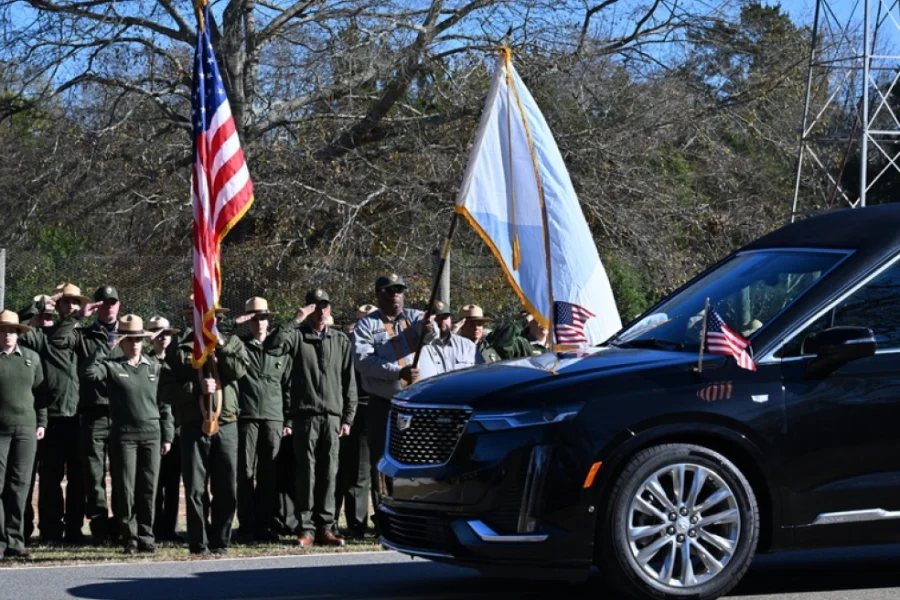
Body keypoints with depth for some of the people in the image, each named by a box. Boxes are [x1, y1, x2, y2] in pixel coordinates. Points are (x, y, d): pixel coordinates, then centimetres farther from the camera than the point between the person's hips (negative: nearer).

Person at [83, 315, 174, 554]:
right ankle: (129, 537, 4)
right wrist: (106, 348, -13)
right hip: (124, 435, -2)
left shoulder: (154, 366, 10)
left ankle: (145, 535, 10)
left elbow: (164, 402, 11)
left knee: (148, 489, 3)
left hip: (151, 433, 2)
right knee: (126, 489, -1)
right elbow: (89, 371, -17)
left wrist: (167, 435, 7)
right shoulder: (112, 366, 3)